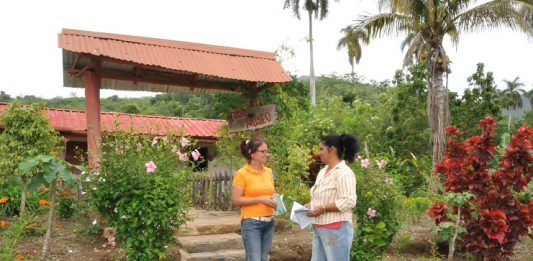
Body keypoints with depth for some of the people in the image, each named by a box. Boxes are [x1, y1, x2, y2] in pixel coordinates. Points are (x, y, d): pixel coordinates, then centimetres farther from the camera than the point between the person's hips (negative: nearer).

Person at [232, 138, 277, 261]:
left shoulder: (268, 171, 10)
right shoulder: (242, 173, -9)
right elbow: (236, 200, -12)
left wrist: (273, 201, 1)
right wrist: (260, 199, -18)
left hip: (269, 222, 6)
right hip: (251, 222, -6)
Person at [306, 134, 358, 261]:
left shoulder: (343, 172, -14)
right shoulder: (323, 171, 13)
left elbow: (348, 202, -21)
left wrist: (323, 209, -20)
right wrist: (310, 205, 6)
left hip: (336, 229, -8)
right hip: (319, 228, 9)